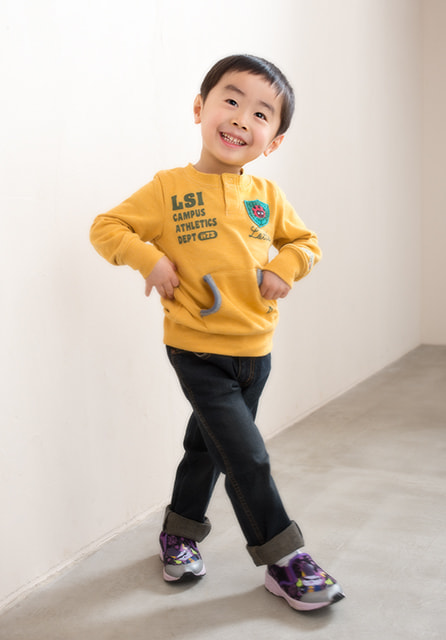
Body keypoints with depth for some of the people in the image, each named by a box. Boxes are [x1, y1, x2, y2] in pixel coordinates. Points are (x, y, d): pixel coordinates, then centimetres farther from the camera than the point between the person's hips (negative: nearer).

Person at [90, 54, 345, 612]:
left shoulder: (267, 195, 4)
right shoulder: (169, 188, -7)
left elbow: (305, 242, 15)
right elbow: (106, 228, -4)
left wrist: (284, 267, -6)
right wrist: (151, 259, -18)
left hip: (255, 351, 5)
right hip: (198, 351, -5)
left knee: (209, 446, 20)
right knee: (248, 457, -6)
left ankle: (178, 535, 42)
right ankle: (283, 562, 12)